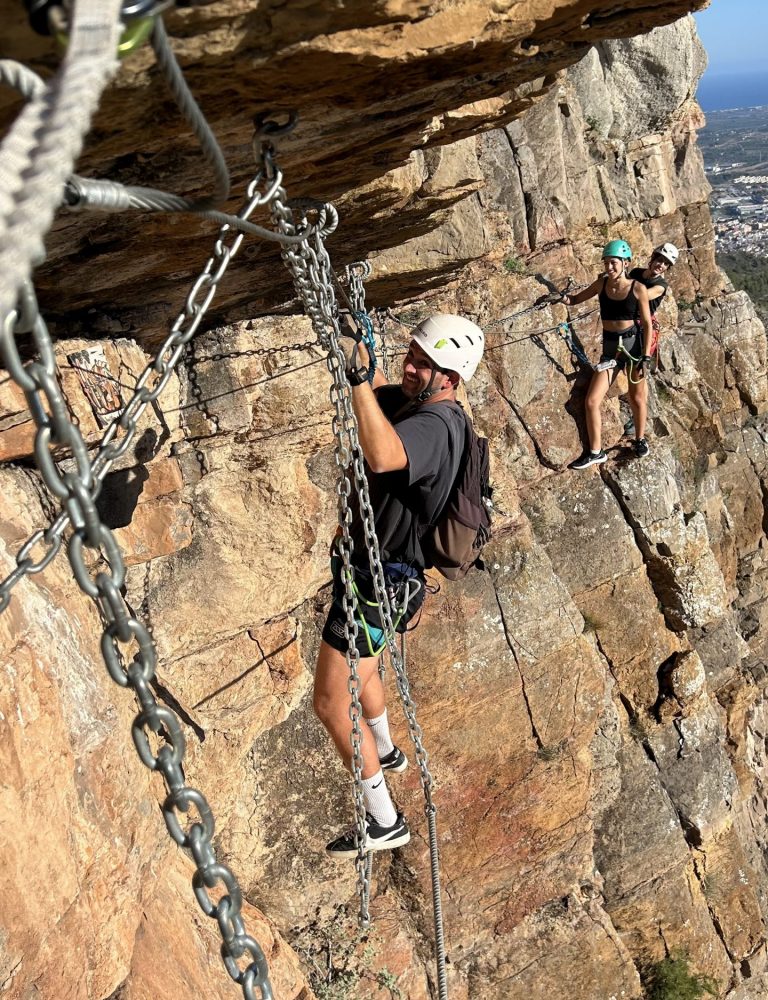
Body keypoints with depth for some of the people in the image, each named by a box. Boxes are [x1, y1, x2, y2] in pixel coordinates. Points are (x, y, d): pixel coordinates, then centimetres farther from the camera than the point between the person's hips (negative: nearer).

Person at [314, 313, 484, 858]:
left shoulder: (433, 426, -29)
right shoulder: (417, 404, 1)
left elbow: (382, 456, -51)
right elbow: (381, 394, 20)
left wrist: (358, 372, -52)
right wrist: (356, 347, 2)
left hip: (378, 579, -11)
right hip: (373, 565, 11)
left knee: (332, 702, -3)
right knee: (360, 667, 33)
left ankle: (385, 821, 9)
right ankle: (386, 751, 57)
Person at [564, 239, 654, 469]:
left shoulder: (637, 289, -9)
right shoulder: (602, 284, 1)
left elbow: (647, 324, -6)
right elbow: (577, 299, 17)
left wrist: (646, 357, -11)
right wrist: (564, 299, -7)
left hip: (634, 344, -3)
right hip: (610, 347, 3)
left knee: (637, 398, 9)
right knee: (591, 401, -6)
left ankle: (640, 439, 37)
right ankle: (595, 452, 9)